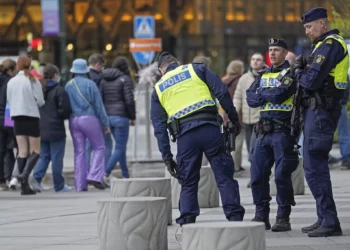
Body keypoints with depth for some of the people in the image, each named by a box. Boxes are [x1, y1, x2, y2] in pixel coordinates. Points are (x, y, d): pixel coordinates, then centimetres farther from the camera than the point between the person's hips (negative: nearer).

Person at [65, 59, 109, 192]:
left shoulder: (68, 86, 5)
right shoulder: (90, 84, -6)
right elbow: (98, 105, -4)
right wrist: (105, 123, 1)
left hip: (74, 120, 4)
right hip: (89, 118, -4)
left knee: (79, 151, 7)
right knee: (99, 147, 7)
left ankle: (80, 184, 4)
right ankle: (94, 176, -8)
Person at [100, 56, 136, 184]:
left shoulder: (104, 80, 11)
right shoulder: (125, 79, -7)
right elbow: (129, 100, -12)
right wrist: (132, 117, -2)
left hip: (108, 115, 7)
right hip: (121, 116, -7)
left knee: (121, 146, 17)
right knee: (120, 148, -5)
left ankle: (126, 176, 21)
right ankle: (106, 173, -20)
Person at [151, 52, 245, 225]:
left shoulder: (158, 89, 20)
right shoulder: (197, 69, 15)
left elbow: (159, 127, 14)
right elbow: (222, 92, 2)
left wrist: (167, 157, 14)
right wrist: (234, 119, 7)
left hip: (184, 136, 1)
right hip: (209, 128, -1)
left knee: (188, 184, 12)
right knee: (225, 177, 2)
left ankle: (187, 223, 5)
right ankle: (235, 219, -4)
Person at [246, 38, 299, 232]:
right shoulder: (263, 74, 18)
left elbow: (280, 94, -16)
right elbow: (250, 98, 6)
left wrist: (262, 93, 0)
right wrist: (271, 94, -7)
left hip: (283, 131, -6)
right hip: (263, 131, 6)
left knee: (282, 175, -8)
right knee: (257, 175, 3)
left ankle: (283, 218, -1)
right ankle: (261, 216, 11)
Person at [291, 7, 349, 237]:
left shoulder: (329, 46, -15)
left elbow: (311, 81, -21)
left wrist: (298, 72, -2)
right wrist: (304, 70, 3)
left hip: (321, 112, -11)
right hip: (320, 110, 11)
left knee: (314, 167, -11)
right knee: (316, 166, 16)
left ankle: (330, 222, -13)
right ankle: (324, 219, 20)